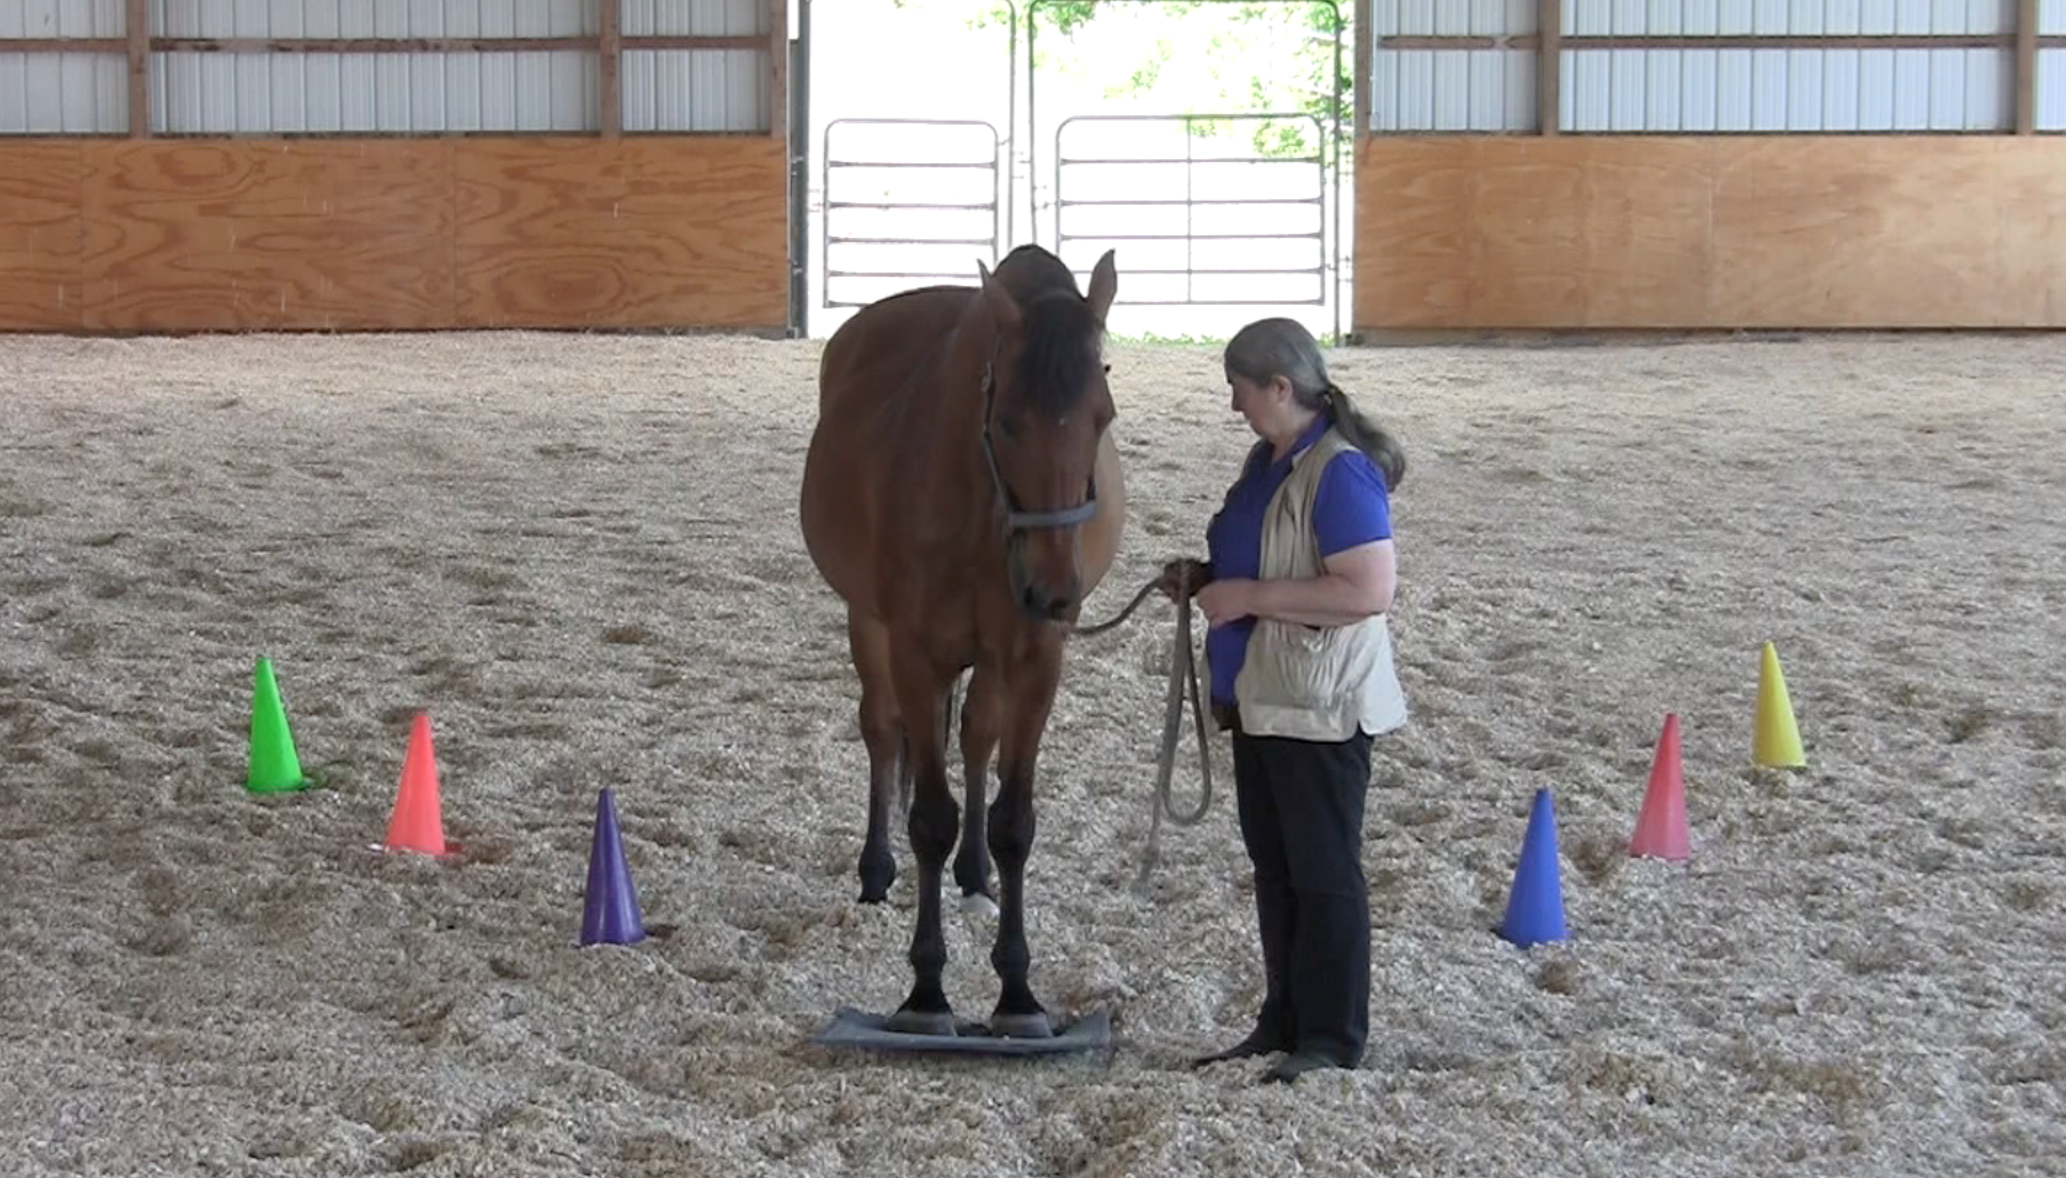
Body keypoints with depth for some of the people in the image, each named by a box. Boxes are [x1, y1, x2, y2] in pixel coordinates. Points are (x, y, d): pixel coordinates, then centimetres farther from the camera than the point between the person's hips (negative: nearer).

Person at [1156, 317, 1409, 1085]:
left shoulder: (1341, 472, -20)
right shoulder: (1270, 459, 10)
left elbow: (1371, 590, -28)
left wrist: (1249, 596, -24)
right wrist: (1207, 576, 5)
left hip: (1320, 706, -10)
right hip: (1261, 698, 10)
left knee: (1323, 872, -1)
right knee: (1273, 867, 16)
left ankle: (1334, 1041, 7)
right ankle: (1284, 1022, 25)